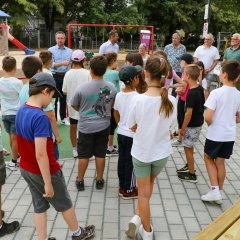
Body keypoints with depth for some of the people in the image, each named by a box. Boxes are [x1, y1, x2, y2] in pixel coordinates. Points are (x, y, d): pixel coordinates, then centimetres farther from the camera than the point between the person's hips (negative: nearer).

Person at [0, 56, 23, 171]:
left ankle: (16, 156, 35)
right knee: (15, 138, 5)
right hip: (16, 114, -5)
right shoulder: (17, 82, -18)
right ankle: (14, 162, 14)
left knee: (11, 137, 18)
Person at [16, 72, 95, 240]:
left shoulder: (21, 111, -1)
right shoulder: (40, 117, -28)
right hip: (44, 171, -7)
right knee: (65, 204, 15)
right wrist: (48, 183, -22)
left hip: (26, 169, 7)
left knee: (39, 206, 19)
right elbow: (40, 154, -29)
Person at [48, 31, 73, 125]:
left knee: (64, 98, 11)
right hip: (55, 77, -3)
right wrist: (62, 63, -24)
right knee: (54, 98, 1)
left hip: (65, 76, 3)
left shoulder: (69, 51, 9)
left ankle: (63, 118, 23)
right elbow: (51, 64, -11)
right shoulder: (51, 50, 0)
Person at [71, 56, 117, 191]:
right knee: (100, 154, 13)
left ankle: (80, 181, 24)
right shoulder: (111, 87, -9)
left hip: (86, 126, -2)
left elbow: (74, 105, -3)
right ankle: (99, 180, 25)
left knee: (83, 155, 11)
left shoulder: (82, 88, -18)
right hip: (104, 125, 2)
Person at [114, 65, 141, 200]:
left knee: (122, 159, 16)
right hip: (133, 135, -6)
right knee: (130, 162, 6)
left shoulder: (119, 95, 0)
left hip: (121, 133, 6)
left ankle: (122, 187, 29)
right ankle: (129, 190, 18)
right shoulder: (137, 97, -21)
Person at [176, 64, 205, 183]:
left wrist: (183, 128, -14)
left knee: (188, 148, 5)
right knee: (189, 146, 23)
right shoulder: (200, 88, 0)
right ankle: (189, 166, 40)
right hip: (199, 122, 9)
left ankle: (191, 174, 16)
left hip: (192, 125, -9)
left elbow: (189, 113, -24)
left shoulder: (191, 94, -26)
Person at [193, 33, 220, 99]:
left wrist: (209, 69, -10)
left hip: (209, 72, 0)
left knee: (207, 88, 5)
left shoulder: (215, 50, 4)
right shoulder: (199, 48, 4)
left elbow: (216, 61, 2)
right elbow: (195, 59, 2)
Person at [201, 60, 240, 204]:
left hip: (215, 134, -5)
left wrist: (211, 124, -2)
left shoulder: (216, 93, -19)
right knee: (220, 162, 17)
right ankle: (219, 193, 27)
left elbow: (208, 118, -21)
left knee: (208, 158, 16)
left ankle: (215, 190, 10)